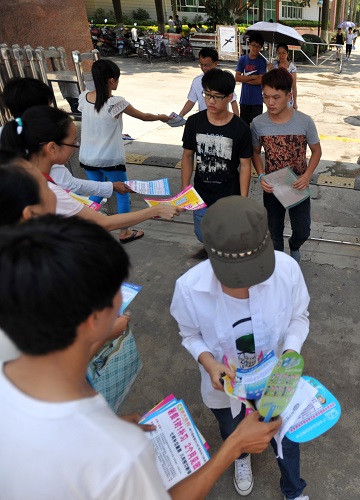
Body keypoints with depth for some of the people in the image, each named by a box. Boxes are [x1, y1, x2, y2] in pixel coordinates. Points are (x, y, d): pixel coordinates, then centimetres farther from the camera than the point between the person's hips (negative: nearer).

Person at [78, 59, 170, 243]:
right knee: (123, 194, 15)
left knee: (96, 193, 24)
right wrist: (161, 117, 14)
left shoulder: (83, 98, -4)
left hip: (88, 158, 5)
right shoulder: (116, 102, -17)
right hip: (110, 159, -5)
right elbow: (144, 117, -2)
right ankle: (124, 232, 27)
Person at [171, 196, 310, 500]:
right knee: (233, 436, 33)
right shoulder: (189, 288, -33)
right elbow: (190, 335, -12)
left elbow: (299, 316, -11)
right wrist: (208, 362, -30)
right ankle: (241, 457, 74)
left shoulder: (287, 269, -32)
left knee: (284, 436, 28)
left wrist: (291, 353, -27)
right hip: (225, 384, 0)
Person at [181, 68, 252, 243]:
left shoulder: (240, 129, -14)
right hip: (201, 198, 3)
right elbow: (188, 156, 2)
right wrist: (184, 190, 1)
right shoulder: (194, 122, -7)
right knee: (203, 237, 19)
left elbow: (245, 165, -8)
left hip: (230, 200, -2)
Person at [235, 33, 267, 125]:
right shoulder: (242, 59, 4)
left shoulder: (262, 61, -3)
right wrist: (253, 77, -11)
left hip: (257, 99, -2)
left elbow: (260, 80, -11)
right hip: (244, 98, 2)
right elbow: (237, 77, -5)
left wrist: (244, 79, -6)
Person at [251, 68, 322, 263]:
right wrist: (261, 176, -15)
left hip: (298, 187, 0)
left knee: (302, 231, 9)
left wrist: (307, 175, -19)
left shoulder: (304, 122, -17)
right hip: (271, 188, 1)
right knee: (274, 231, 15)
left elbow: (316, 151, -3)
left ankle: (294, 247, 46)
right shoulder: (258, 123, -14)